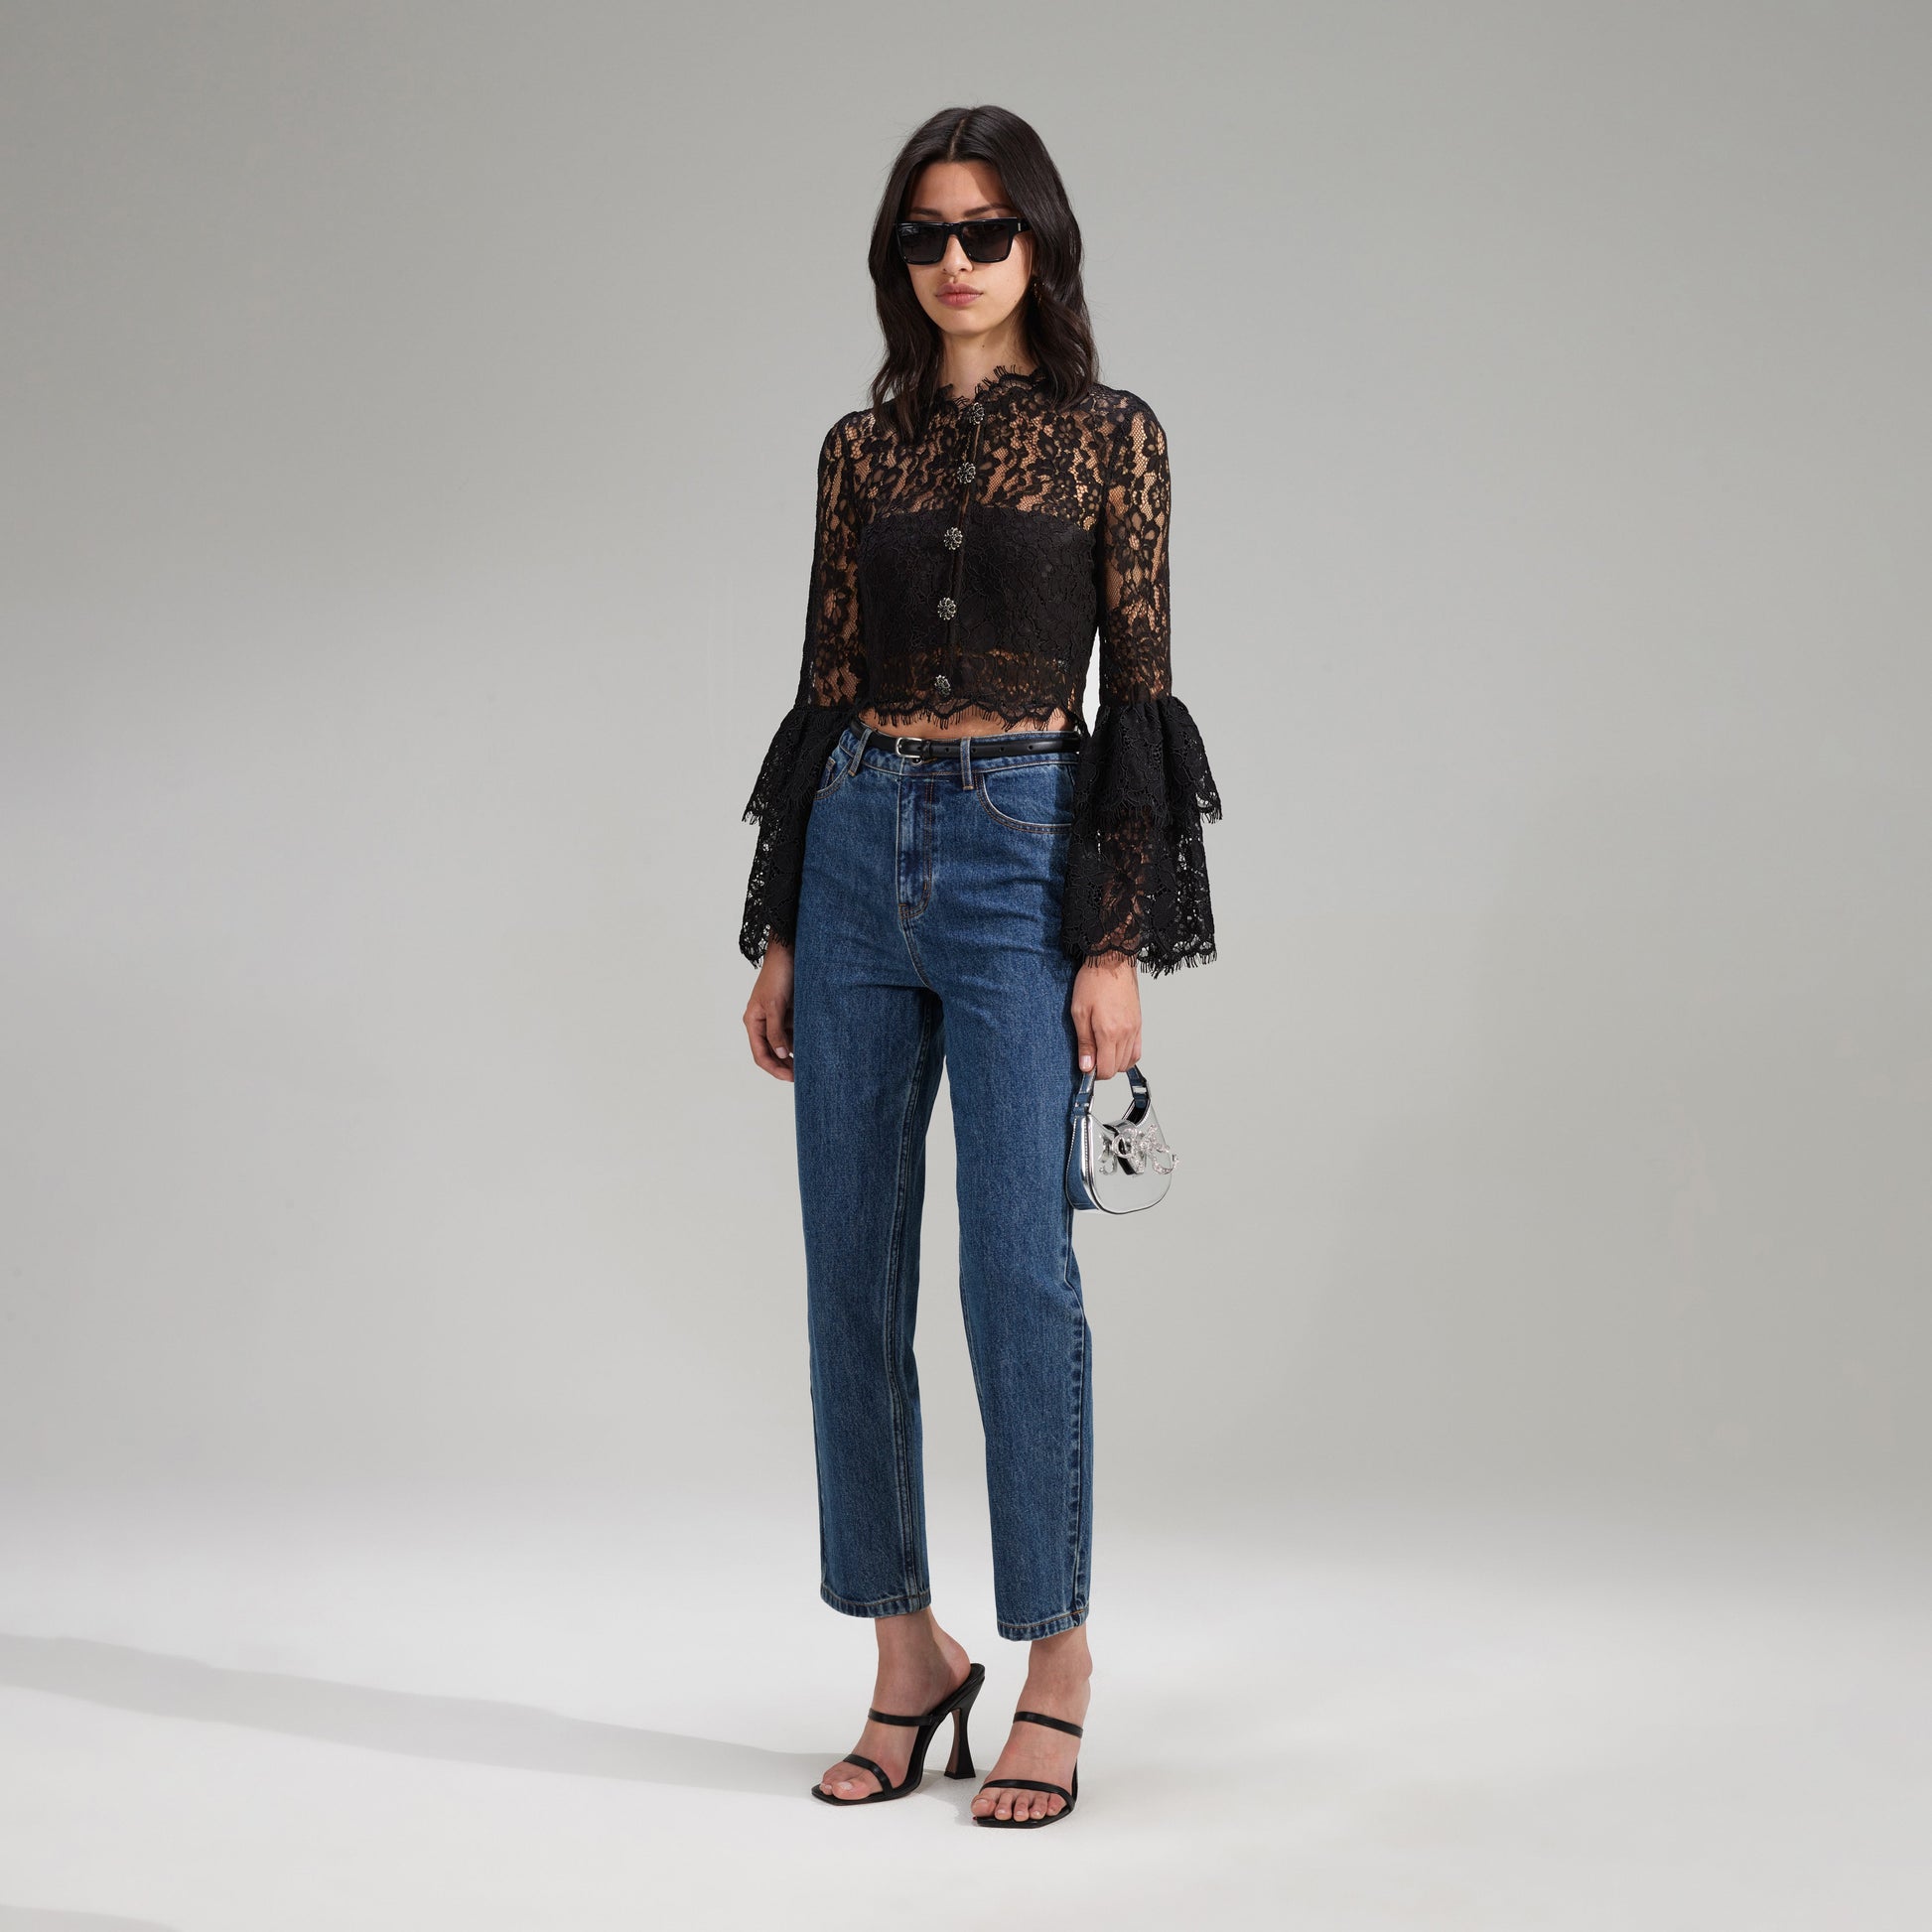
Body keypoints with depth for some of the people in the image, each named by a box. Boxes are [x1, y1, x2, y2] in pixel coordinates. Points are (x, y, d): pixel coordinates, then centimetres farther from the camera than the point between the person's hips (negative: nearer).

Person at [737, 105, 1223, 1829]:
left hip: (1025, 855, -4)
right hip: (858, 857, 5)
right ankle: (909, 1659, 18)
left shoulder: (1111, 436, 0)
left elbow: (1137, 694, -3)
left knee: (1020, 1269, -7)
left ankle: (1057, 1681, 7)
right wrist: (779, 934, 9)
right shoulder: (860, 451, 11)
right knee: (852, 1271, 5)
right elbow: (826, 690, 11)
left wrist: (1120, 941, -10)